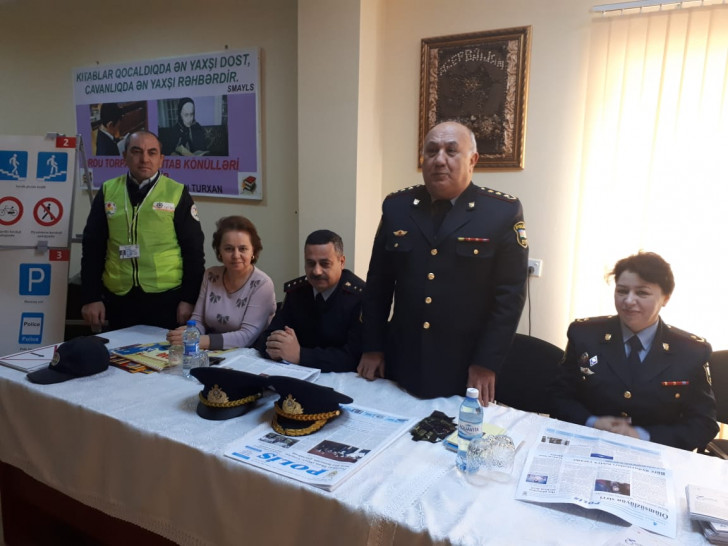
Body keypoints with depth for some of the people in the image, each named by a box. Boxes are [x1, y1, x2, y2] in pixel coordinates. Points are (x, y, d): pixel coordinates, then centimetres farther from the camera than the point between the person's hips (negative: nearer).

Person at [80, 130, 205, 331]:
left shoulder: (177, 193, -2)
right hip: (118, 298, 3)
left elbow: (193, 250, -2)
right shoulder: (108, 191, 6)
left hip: (167, 297, -2)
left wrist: (189, 298, -6)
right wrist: (91, 297, 3)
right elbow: (92, 246, 8)